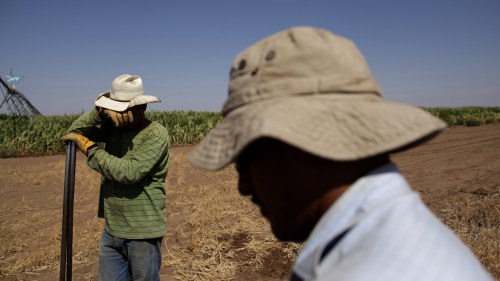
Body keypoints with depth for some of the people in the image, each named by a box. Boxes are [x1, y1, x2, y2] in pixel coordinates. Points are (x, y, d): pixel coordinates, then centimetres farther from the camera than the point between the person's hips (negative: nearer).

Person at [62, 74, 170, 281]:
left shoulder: (156, 134, -17)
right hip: (111, 230, 6)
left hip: (143, 234, -6)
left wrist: (90, 148, -15)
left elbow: (129, 172, -25)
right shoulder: (113, 126, 4)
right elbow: (74, 133, -1)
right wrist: (100, 111, -18)